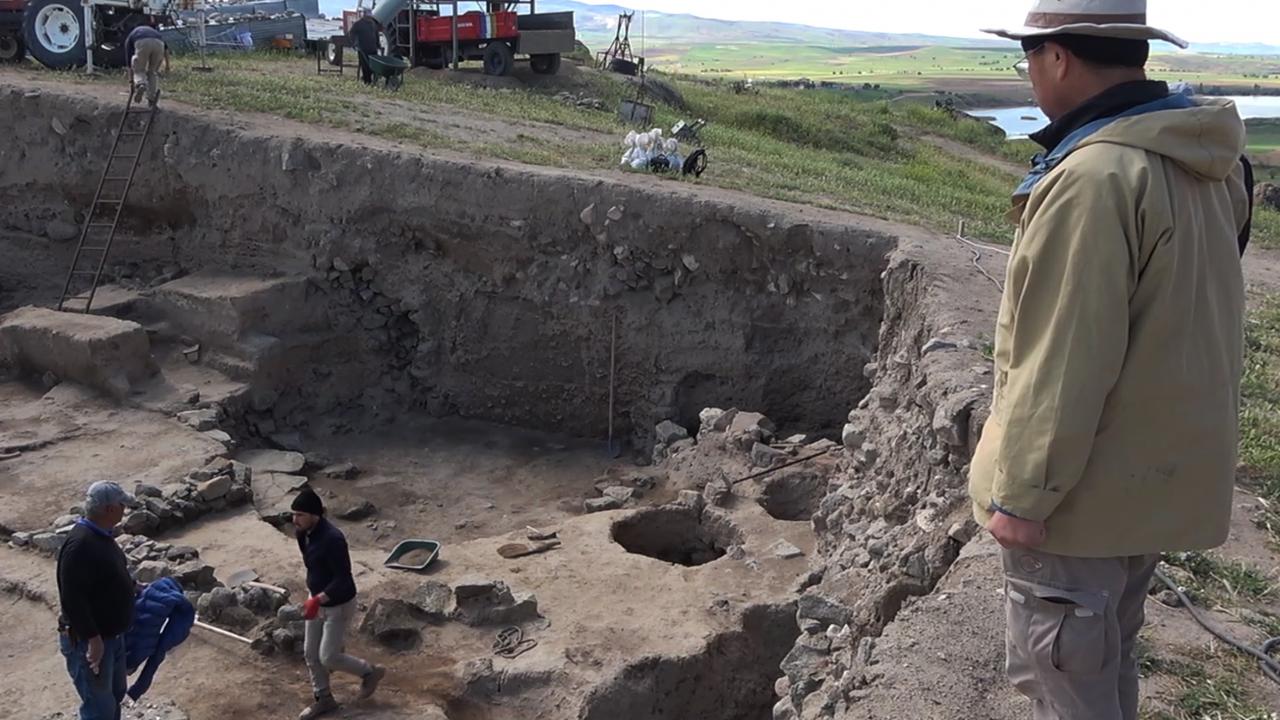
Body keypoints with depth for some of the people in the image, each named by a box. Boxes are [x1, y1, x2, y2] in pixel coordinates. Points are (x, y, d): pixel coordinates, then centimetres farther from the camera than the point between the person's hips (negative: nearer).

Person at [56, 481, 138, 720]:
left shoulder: (101, 535, 6)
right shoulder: (80, 545, -27)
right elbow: (72, 599, -29)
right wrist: (93, 638, -28)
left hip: (113, 635, 10)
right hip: (89, 641, -10)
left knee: (115, 694, 23)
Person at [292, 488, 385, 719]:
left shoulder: (331, 538, -32)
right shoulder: (307, 533, -5)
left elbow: (342, 579, -30)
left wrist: (317, 600, -35)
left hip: (338, 605, -8)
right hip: (318, 601, 8)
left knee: (329, 657, -1)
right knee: (311, 653, 15)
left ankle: (370, 672, 24)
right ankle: (324, 699, 33)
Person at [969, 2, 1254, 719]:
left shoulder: (1094, 177, -26)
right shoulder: (1212, 163, 4)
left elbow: (1063, 363, -25)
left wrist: (1021, 493, -17)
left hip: (1086, 488, -9)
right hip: (1166, 466, 9)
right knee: (1108, 661, 24)